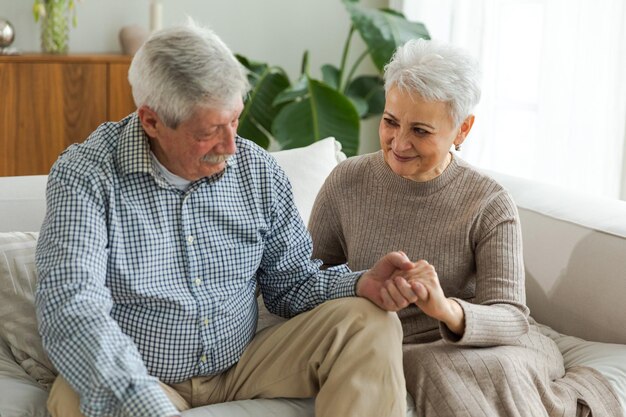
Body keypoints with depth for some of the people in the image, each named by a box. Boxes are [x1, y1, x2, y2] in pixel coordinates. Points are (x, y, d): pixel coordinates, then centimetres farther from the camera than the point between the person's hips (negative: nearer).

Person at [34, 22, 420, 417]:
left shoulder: (258, 170, -1)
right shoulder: (86, 175, -16)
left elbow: (292, 282, 8)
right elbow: (71, 305, -29)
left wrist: (362, 285, -15)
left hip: (241, 367, 4)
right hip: (139, 381, -4)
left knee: (373, 325, -12)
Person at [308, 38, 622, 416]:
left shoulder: (490, 206, -10)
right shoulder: (346, 183, -5)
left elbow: (511, 320, -16)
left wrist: (447, 310, -38)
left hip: (497, 345, -1)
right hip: (410, 353, 2)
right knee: (443, 372, -33)